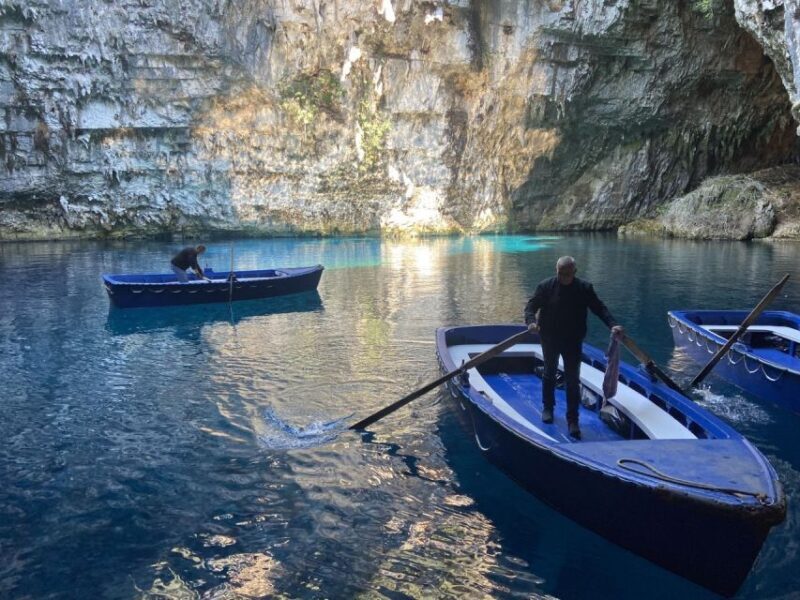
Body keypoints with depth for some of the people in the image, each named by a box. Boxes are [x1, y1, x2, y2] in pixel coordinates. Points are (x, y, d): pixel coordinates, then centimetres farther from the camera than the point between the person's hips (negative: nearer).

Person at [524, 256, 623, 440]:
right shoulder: (545, 286, -8)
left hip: (573, 341, 0)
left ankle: (573, 420, 4)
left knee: (573, 381, -2)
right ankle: (547, 408, 37)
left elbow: (599, 308, -4)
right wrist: (531, 321, -29)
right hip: (549, 340, 1)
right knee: (549, 374, 18)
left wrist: (613, 324, -19)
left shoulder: (585, 288, -5)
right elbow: (531, 306, -8)